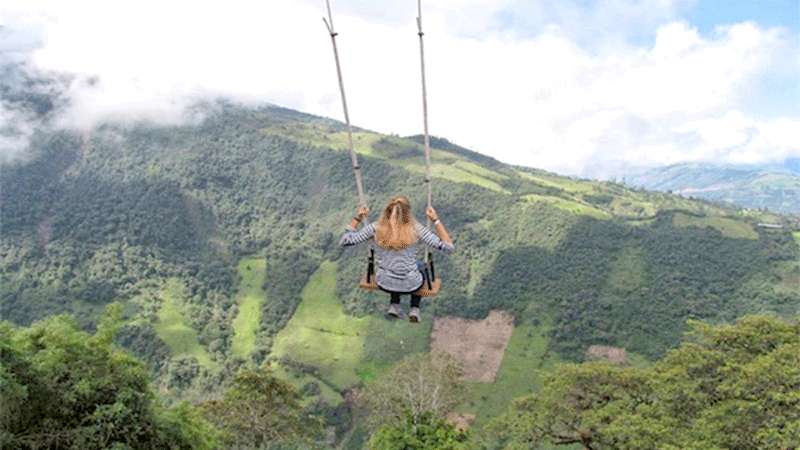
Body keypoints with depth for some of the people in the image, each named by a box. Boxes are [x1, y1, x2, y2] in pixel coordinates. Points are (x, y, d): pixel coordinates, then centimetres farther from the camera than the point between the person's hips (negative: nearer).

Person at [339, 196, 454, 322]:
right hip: (410, 285, -2)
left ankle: (394, 306, 33)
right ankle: (414, 309, 32)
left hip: (384, 283, 2)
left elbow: (344, 241, -6)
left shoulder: (375, 228, -15)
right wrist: (435, 220, -13)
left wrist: (357, 218, 1)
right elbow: (448, 246, -17)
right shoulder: (415, 228, -20)